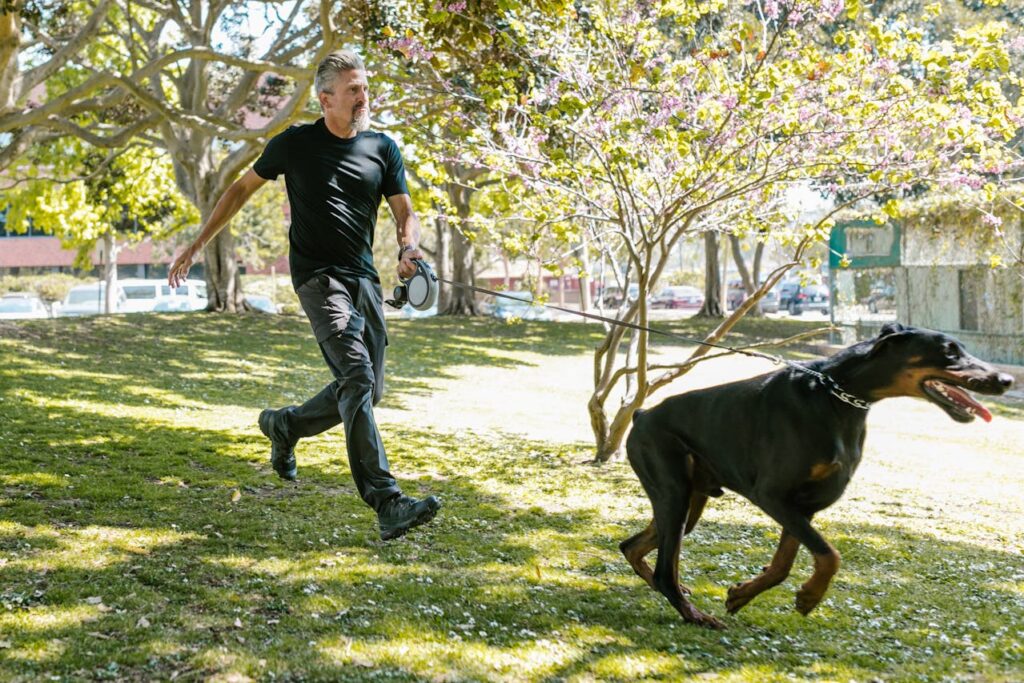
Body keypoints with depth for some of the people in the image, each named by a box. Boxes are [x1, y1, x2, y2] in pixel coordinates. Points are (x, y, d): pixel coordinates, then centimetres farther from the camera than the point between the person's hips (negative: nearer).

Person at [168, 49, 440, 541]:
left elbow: (404, 211, 11)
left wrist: (408, 248, -13)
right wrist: (196, 246, 11)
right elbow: (241, 189, 13)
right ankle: (387, 504, -29)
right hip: (316, 275, -5)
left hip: (364, 279, 6)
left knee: (369, 392, 5)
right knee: (357, 376, -22)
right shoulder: (295, 144, 2)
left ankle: (285, 426, 33)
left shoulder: (382, 148, 11)